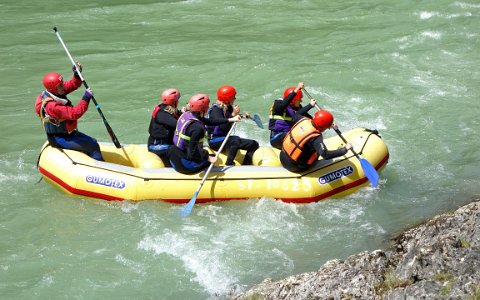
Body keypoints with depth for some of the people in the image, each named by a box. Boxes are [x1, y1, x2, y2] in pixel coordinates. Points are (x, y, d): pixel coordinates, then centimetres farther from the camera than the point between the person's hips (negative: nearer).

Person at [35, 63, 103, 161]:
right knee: (93, 147, -13)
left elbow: (73, 85, 5)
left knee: (93, 142, 13)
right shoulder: (52, 106, -31)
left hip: (67, 133, 10)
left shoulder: (55, 92, -4)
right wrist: (86, 99, -35)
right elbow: (74, 114, -37)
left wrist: (77, 74, -14)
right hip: (59, 140, -10)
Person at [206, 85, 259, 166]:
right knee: (235, 140, -39)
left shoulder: (228, 108, 9)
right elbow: (224, 127, -29)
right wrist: (233, 114, -24)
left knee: (253, 144, 4)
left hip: (225, 138, 9)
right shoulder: (215, 110, -17)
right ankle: (229, 165, -32)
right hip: (215, 141, -9)